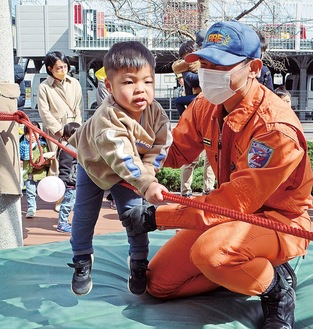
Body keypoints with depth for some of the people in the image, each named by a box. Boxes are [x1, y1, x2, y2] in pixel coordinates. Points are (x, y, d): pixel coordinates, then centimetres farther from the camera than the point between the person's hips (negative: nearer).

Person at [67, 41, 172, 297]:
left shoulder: (156, 114, -24)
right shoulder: (108, 118, -41)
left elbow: (159, 148, -15)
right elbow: (122, 157, -50)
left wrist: (146, 172, -27)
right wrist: (146, 184, -60)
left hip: (129, 173, 3)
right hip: (94, 164, -3)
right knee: (84, 215, 3)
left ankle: (138, 262, 18)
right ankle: (82, 261, 26)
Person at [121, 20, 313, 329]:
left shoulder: (275, 127, -28)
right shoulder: (205, 106, -5)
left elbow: (236, 202, -30)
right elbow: (174, 151, 1)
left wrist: (156, 216, -30)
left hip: (279, 221, -7)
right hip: (229, 212, 7)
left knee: (209, 251, -38)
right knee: (157, 282, 0)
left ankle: (276, 284, -7)